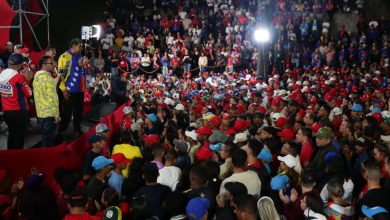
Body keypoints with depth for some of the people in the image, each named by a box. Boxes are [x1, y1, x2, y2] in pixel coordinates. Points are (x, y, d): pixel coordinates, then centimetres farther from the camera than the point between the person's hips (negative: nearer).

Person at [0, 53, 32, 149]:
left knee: (11, 135, 18)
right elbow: (29, 93, -10)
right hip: (19, 112, -7)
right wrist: (26, 80, -2)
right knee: (19, 137, 2)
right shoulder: (19, 77, -17)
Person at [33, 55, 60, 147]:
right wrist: (56, 114, -18)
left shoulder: (36, 77, 10)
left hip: (40, 113, 9)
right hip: (49, 114, -9)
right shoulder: (48, 78, -17)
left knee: (45, 138, 19)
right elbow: (53, 98, -21)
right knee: (48, 140, 0)